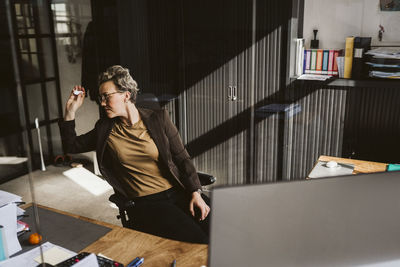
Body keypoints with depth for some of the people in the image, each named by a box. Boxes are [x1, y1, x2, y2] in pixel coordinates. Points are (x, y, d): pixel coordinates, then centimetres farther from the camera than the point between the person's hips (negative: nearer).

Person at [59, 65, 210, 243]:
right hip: (145, 203, -1)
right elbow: (71, 146, 19)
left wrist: (196, 193, -8)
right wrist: (70, 111, 7)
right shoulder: (105, 129, 9)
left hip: (178, 192, 2)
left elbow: (182, 159, 4)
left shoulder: (159, 118, 4)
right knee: (197, 240, -27)